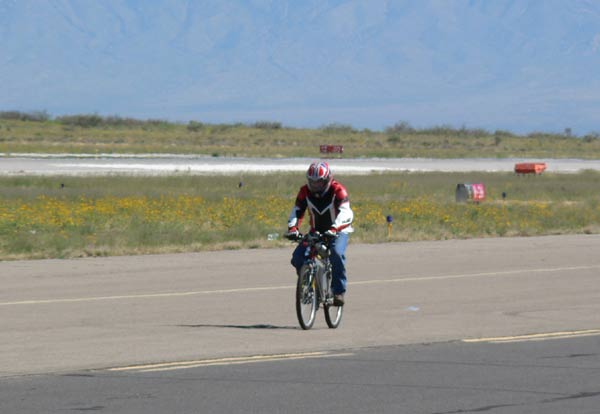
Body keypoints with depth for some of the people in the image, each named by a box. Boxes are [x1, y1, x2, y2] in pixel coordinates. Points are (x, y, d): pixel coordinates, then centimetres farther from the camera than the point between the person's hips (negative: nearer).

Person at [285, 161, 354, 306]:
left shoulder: (338, 190, -21)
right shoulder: (305, 191, -8)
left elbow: (345, 213, -34)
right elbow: (297, 211, -13)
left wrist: (334, 228, -52)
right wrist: (292, 228, -33)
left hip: (338, 231, -4)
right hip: (316, 231, 4)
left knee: (336, 253, -35)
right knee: (298, 256, -17)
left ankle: (339, 291, -25)